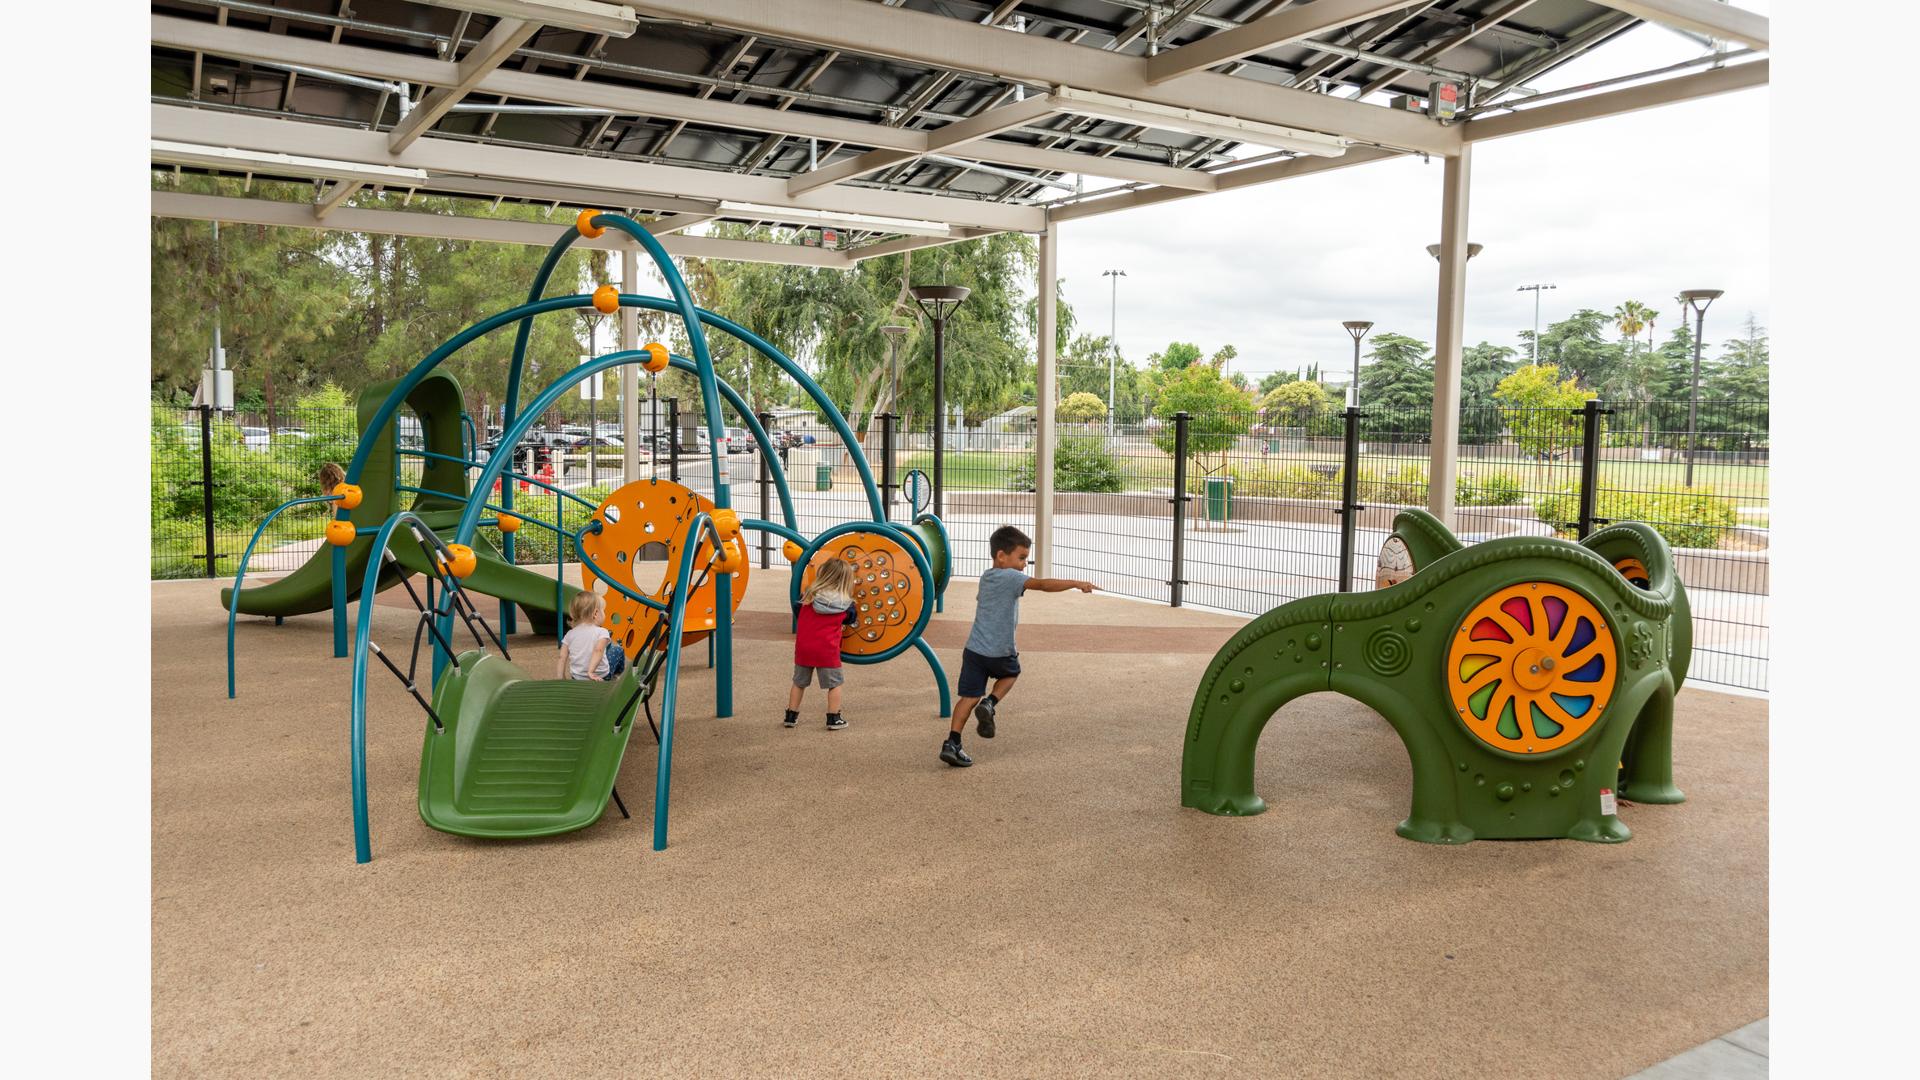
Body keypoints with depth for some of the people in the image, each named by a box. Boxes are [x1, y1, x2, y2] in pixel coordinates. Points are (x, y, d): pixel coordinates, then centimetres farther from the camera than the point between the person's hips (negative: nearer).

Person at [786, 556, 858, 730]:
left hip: (803, 647, 3)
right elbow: (851, 618, 13)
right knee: (834, 683, 11)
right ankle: (834, 719, 9)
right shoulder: (845, 603, -5)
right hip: (827, 649, -3)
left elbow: (797, 611, 14)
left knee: (799, 682, 19)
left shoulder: (809, 594, 1)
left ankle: (791, 716, 23)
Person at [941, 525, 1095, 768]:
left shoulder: (986, 577, 12)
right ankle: (989, 704, 4)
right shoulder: (1010, 577, -12)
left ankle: (951, 744, 0)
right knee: (1011, 673, 27)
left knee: (970, 696, 6)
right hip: (1000, 652, -6)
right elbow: (1043, 584, -23)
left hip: (974, 649, 6)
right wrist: (1077, 584, -23)